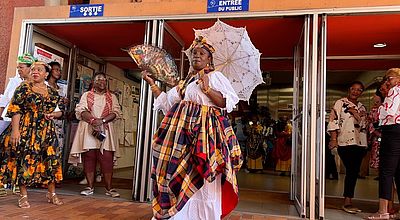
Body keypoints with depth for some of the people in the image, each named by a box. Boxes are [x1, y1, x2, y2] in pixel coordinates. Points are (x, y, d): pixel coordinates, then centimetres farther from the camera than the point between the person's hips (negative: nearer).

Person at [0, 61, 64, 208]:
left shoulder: (52, 92, 11)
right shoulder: (24, 87, 1)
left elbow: (60, 111, 17)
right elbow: (15, 109, -5)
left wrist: (53, 115, -6)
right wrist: (15, 129, -14)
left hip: (47, 130, 3)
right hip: (26, 129, -3)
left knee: (51, 159, 2)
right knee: (24, 159, -1)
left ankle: (51, 193, 14)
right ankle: (23, 196, 12)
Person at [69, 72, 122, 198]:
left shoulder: (112, 97, 14)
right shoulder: (86, 95, 13)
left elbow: (117, 112, 1)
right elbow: (81, 110, 0)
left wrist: (102, 120, -14)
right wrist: (93, 120, -17)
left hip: (106, 131, 0)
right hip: (88, 131, 0)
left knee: (107, 159, -5)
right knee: (89, 158, 0)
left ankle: (109, 188, -1)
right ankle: (90, 187, 9)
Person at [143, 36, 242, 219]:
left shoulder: (215, 76, 3)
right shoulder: (184, 82, 22)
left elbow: (228, 102, -9)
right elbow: (165, 102, 22)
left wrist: (207, 89, -20)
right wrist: (151, 83, 21)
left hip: (204, 133, -6)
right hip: (182, 134, 7)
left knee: (200, 183, -6)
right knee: (179, 178, 9)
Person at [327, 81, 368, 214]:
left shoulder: (362, 107, 18)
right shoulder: (340, 103, 1)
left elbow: (364, 125, 11)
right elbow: (333, 121, -7)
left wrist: (356, 115, -6)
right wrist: (333, 139, -15)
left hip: (360, 143, 6)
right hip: (345, 143, -6)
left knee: (354, 172, 6)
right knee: (352, 171, -11)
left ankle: (348, 202, 14)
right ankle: (347, 201, -3)